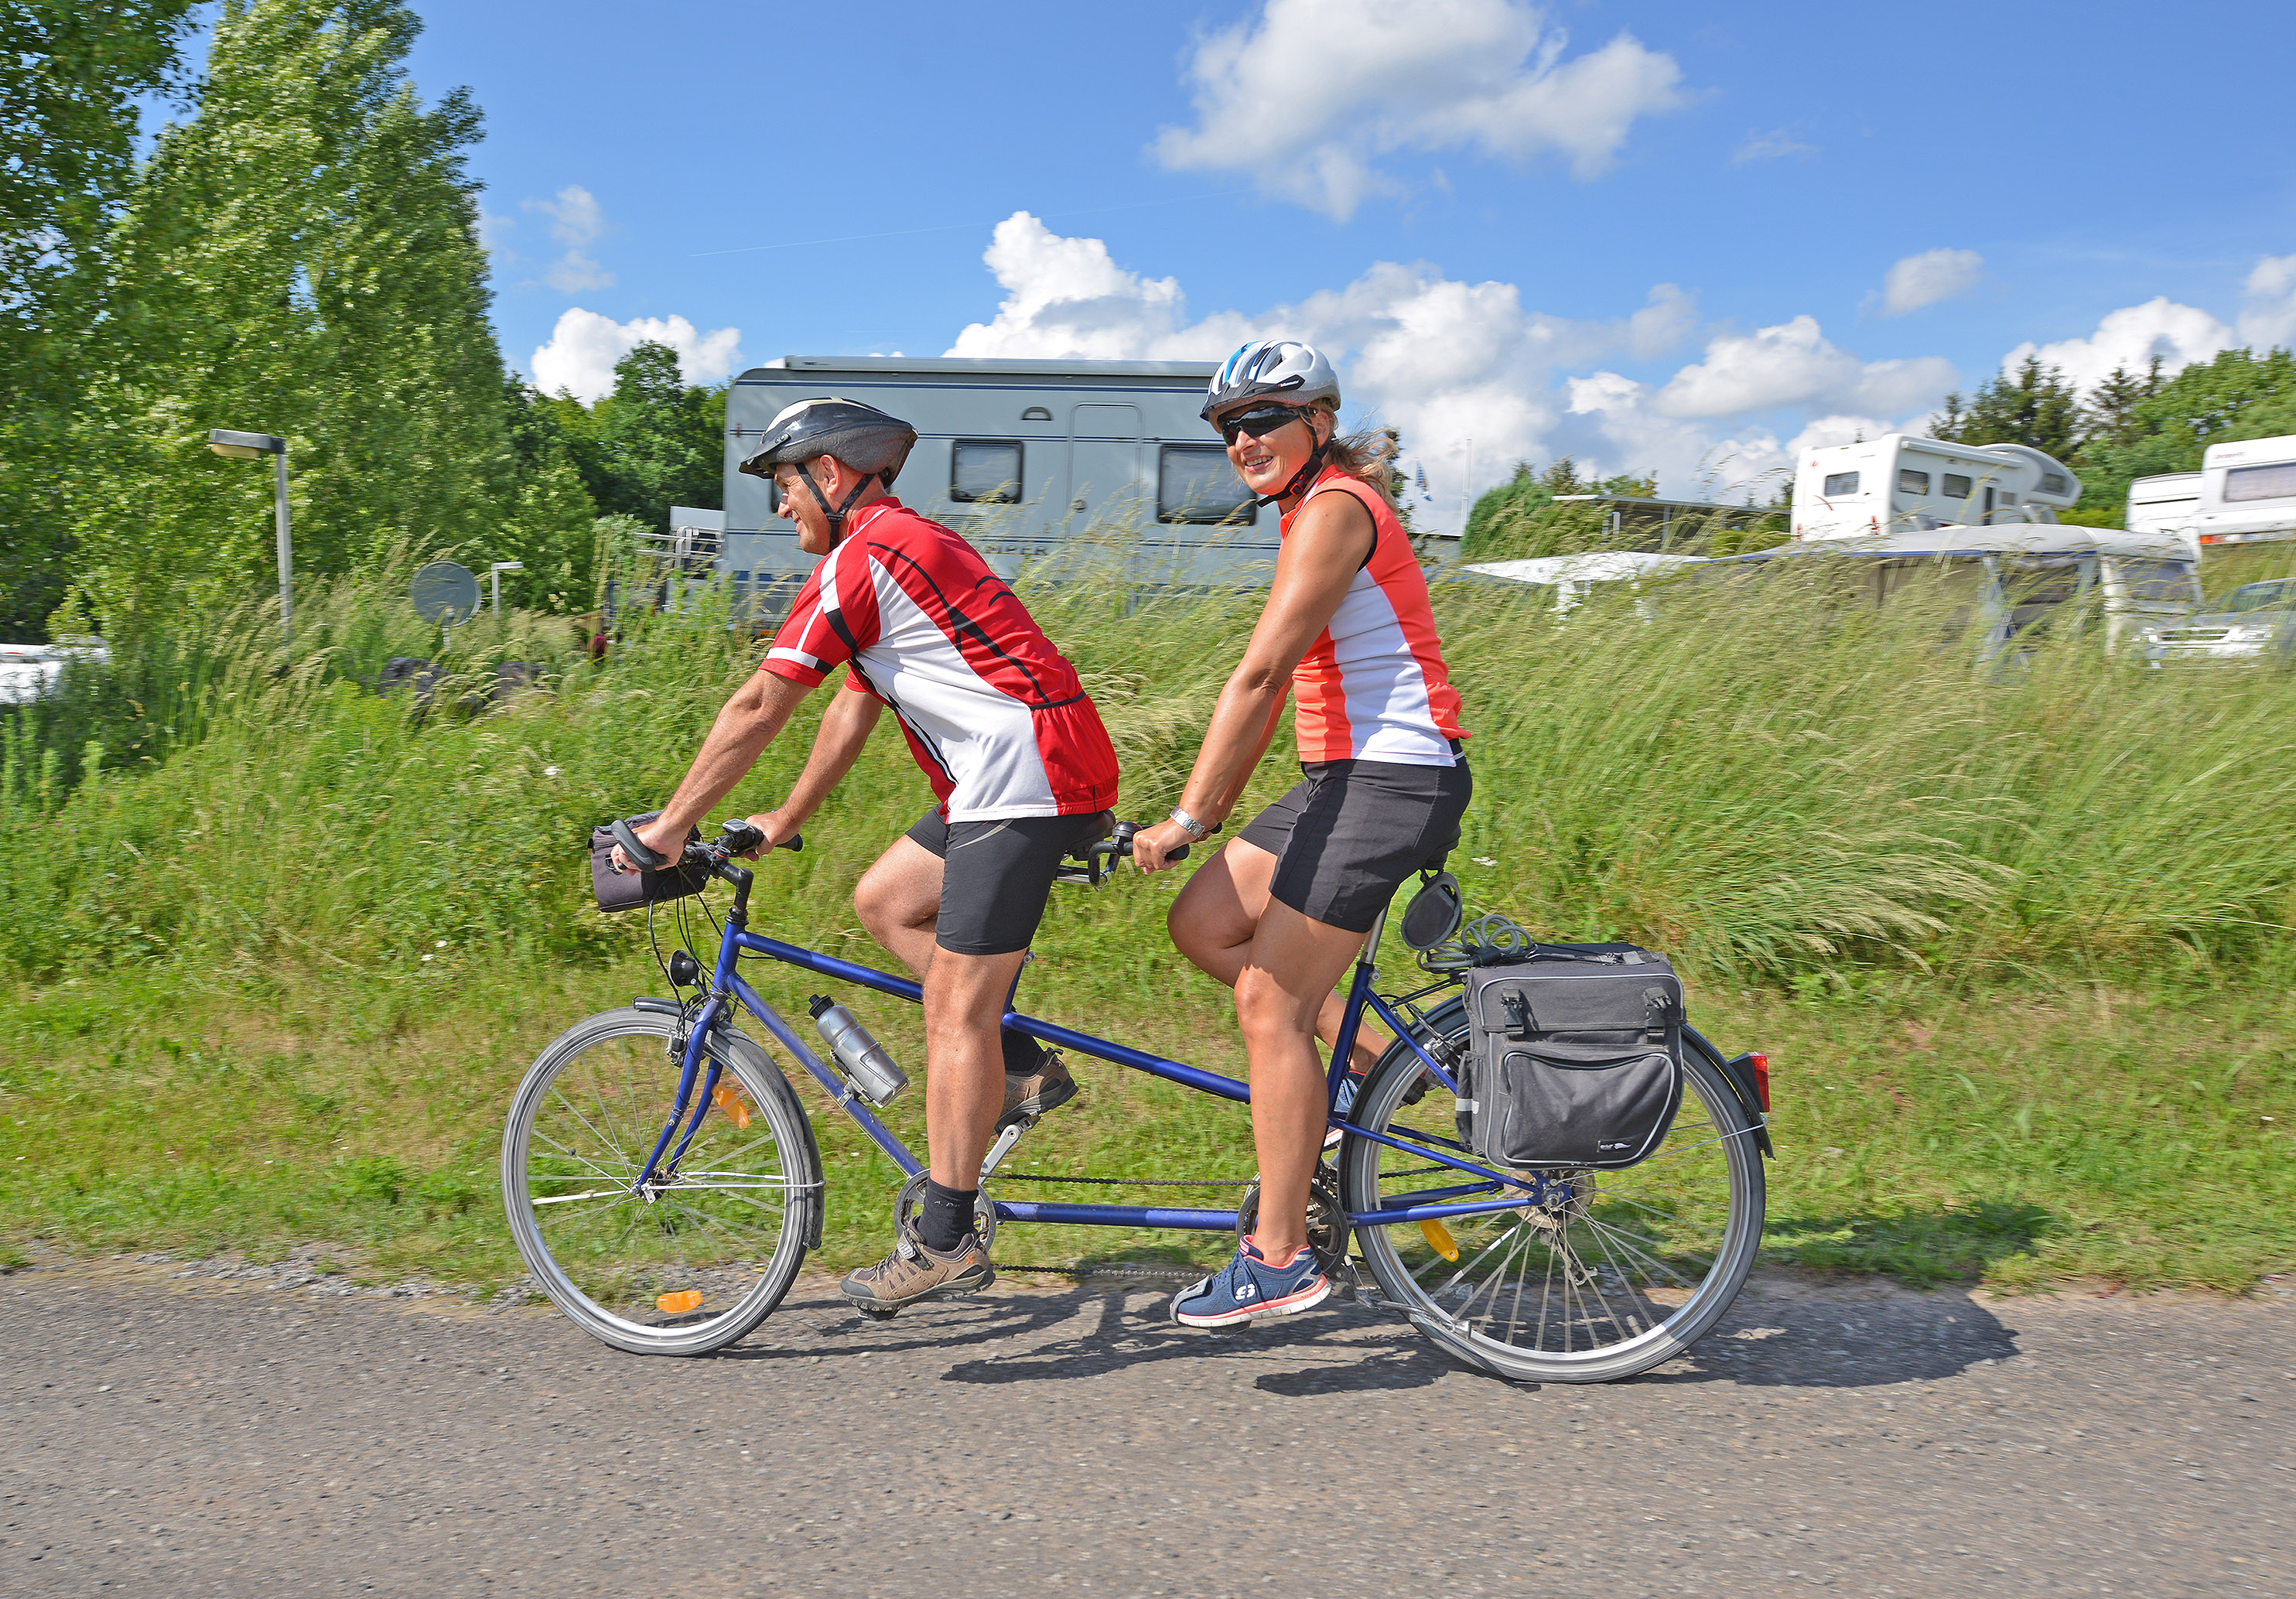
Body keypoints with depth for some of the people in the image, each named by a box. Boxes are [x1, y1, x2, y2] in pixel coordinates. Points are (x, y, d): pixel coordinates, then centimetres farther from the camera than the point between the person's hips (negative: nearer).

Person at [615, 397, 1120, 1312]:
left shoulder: (861, 558, -8)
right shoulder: (906, 543, 24)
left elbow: (756, 711, -7)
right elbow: (858, 703, 26)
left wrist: (669, 827, 2)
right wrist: (786, 820, 27)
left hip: (1029, 778, -10)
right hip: (1036, 775, 10)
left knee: (954, 1007, -7)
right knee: (883, 900, 17)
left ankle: (945, 1242, 1)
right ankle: (1021, 1069, 16)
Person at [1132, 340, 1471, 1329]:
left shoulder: (1334, 507, -13)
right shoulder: (1312, 514, 18)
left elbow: (1260, 674, -19)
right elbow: (1277, 685, 19)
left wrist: (1186, 817, -19)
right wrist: (1217, 810, 17)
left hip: (1395, 778, -10)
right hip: (1348, 775, 10)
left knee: (1268, 1004, -7)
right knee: (1204, 922, 8)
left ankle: (1279, 1258, 3)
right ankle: (1374, 1064, 14)